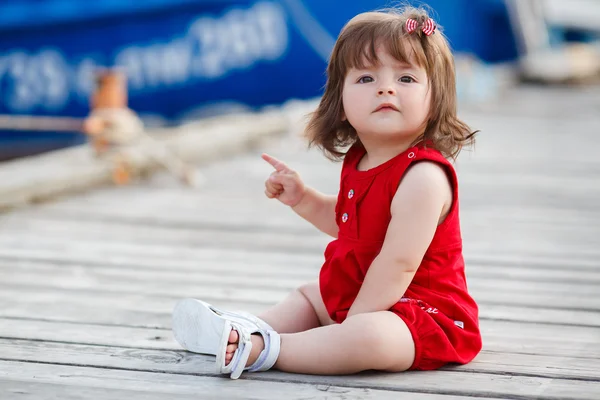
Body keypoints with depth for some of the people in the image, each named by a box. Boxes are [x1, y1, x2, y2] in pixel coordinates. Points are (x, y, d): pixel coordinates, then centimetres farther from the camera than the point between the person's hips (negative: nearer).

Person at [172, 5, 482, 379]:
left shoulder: (423, 176, -26)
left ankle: (259, 349, -31)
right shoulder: (359, 160, 4)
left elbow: (398, 265, -29)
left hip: (421, 313, -10)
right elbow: (345, 223, 26)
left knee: (369, 337, -39)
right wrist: (302, 198, 11)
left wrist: (349, 325, -26)